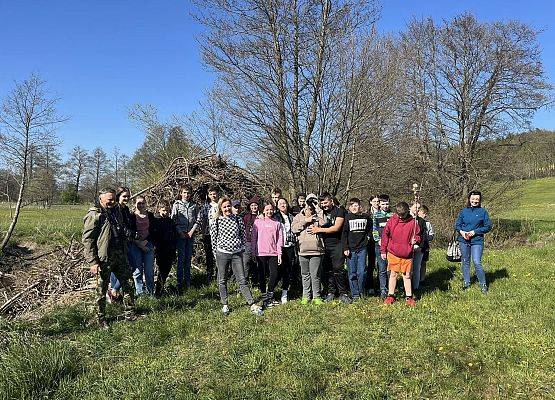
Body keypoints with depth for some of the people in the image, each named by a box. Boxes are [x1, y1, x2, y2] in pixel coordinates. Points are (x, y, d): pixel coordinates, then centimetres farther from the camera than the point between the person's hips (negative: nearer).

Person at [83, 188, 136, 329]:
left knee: (128, 285, 10)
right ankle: (101, 319, 22)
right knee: (102, 290, 7)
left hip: (120, 257, 7)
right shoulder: (94, 215, -12)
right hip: (104, 259, -7)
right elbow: (87, 240, -15)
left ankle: (130, 313, 23)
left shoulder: (116, 211, 11)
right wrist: (93, 262, -20)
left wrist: (125, 254, 19)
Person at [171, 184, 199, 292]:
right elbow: (173, 220, -1)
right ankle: (179, 282, -1)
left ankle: (188, 281, 14)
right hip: (180, 234, -2)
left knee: (188, 258, 7)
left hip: (191, 234, 2)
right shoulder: (176, 204, 2)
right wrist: (180, 232, -9)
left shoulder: (194, 205, 8)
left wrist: (192, 231, -5)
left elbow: (197, 220, 7)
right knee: (181, 258, -4)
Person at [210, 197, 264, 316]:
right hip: (222, 253, -1)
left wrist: (242, 250, 6)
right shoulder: (216, 221, -3)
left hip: (237, 253, 1)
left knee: (242, 280, -1)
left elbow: (243, 235, 10)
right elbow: (213, 238, 2)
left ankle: (252, 305, 0)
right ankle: (224, 305, 22)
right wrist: (216, 254, 2)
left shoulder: (238, 220, 3)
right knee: (222, 280, 8)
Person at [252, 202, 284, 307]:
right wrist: (253, 252, 2)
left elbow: (279, 239, 8)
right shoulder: (258, 222, 5)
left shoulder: (277, 223, 9)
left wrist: (279, 253, 1)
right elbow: (254, 238, 6)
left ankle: (269, 294, 15)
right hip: (261, 253, -1)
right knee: (262, 275, 4)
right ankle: (264, 296, 15)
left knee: (275, 275, -3)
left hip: (273, 253, 1)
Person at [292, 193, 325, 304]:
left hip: (316, 250, -2)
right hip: (303, 250, 2)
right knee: (305, 275, 11)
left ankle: (317, 296, 9)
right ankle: (306, 296, 21)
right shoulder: (298, 217, 11)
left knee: (315, 275, -1)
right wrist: (305, 221, -10)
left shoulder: (317, 217, 8)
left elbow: (324, 225, -12)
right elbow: (294, 228, -4)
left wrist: (318, 210, -9)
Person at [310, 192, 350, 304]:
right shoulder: (321, 212, 12)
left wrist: (319, 229, -14)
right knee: (328, 270, 5)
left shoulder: (339, 211, -3)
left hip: (337, 244, -4)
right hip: (325, 245, 4)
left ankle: (343, 293, 1)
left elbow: (336, 228, -12)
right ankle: (331, 292, 14)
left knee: (338, 269, -8)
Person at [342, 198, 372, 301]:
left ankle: (361, 292, 15)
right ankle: (355, 294, 10)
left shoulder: (366, 217, 6)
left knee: (361, 272, -3)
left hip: (362, 248, 1)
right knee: (352, 273, 2)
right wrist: (345, 248, -5)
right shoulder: (347, 218, 2)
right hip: (351, 249, 0)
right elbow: (344, 234, 1)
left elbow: (370, 229, 24)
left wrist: (367, 237, 8)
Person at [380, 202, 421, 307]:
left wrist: (415, 240, -16)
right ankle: (390, 295, 19)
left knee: (407, 276, 7)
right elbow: (385, 235, 3)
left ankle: (409, 297, 17)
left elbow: (417, 235, 8)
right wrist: (383, 251, 4)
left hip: (407, 254, 0)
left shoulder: (413, 222, -4)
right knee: (393, 274, 9)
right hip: (393, 253, 0)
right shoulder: (392, 221, -3)